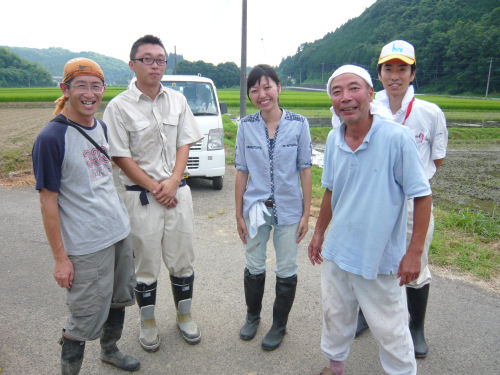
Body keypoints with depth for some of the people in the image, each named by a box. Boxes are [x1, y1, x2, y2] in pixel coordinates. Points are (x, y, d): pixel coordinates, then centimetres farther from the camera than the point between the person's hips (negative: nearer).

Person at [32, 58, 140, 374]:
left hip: (121, 232, 8)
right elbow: (48, 202, -13)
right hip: (87, 245, -7)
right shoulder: (51, 138, -15)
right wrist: (60, 258, -13)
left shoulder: (101, 127, 6)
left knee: (120, 298, 21)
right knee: (87, 317, 3)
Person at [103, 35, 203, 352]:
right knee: (147, 262, 8)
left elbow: (185, 144, 5)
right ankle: (148, 322, 29)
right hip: (141, 195, -3)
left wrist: (172, 182, -8)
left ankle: (184, 315, 32)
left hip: (178, 191, 3)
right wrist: (155, 188, -11)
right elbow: (121, 157, -7)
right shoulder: (119, 107, -6)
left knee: (183, 258, 12)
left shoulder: (177, 100, 6)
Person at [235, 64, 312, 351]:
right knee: (254, 267, 16)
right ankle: (253, 316, 42)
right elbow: (242, 172, 2)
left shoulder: (298, 123, -7)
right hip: (255, 208, 2)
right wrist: (239, 214, 2)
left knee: (286, 271, 11)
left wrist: (306, 213, -5)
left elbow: (305, 170, -3)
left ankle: (280, 325, 34)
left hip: (288, 209, -1)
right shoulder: (246, 126, -2)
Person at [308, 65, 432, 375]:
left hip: (381, 258, -5)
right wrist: (319, 232, 16)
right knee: (335, 315, 22)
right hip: (336, 252, 6)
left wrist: (414, 253, -14)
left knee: (390, 330, 10)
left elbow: (422, 196, -14)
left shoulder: (397, 138, -19)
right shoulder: (334, 139, -1)